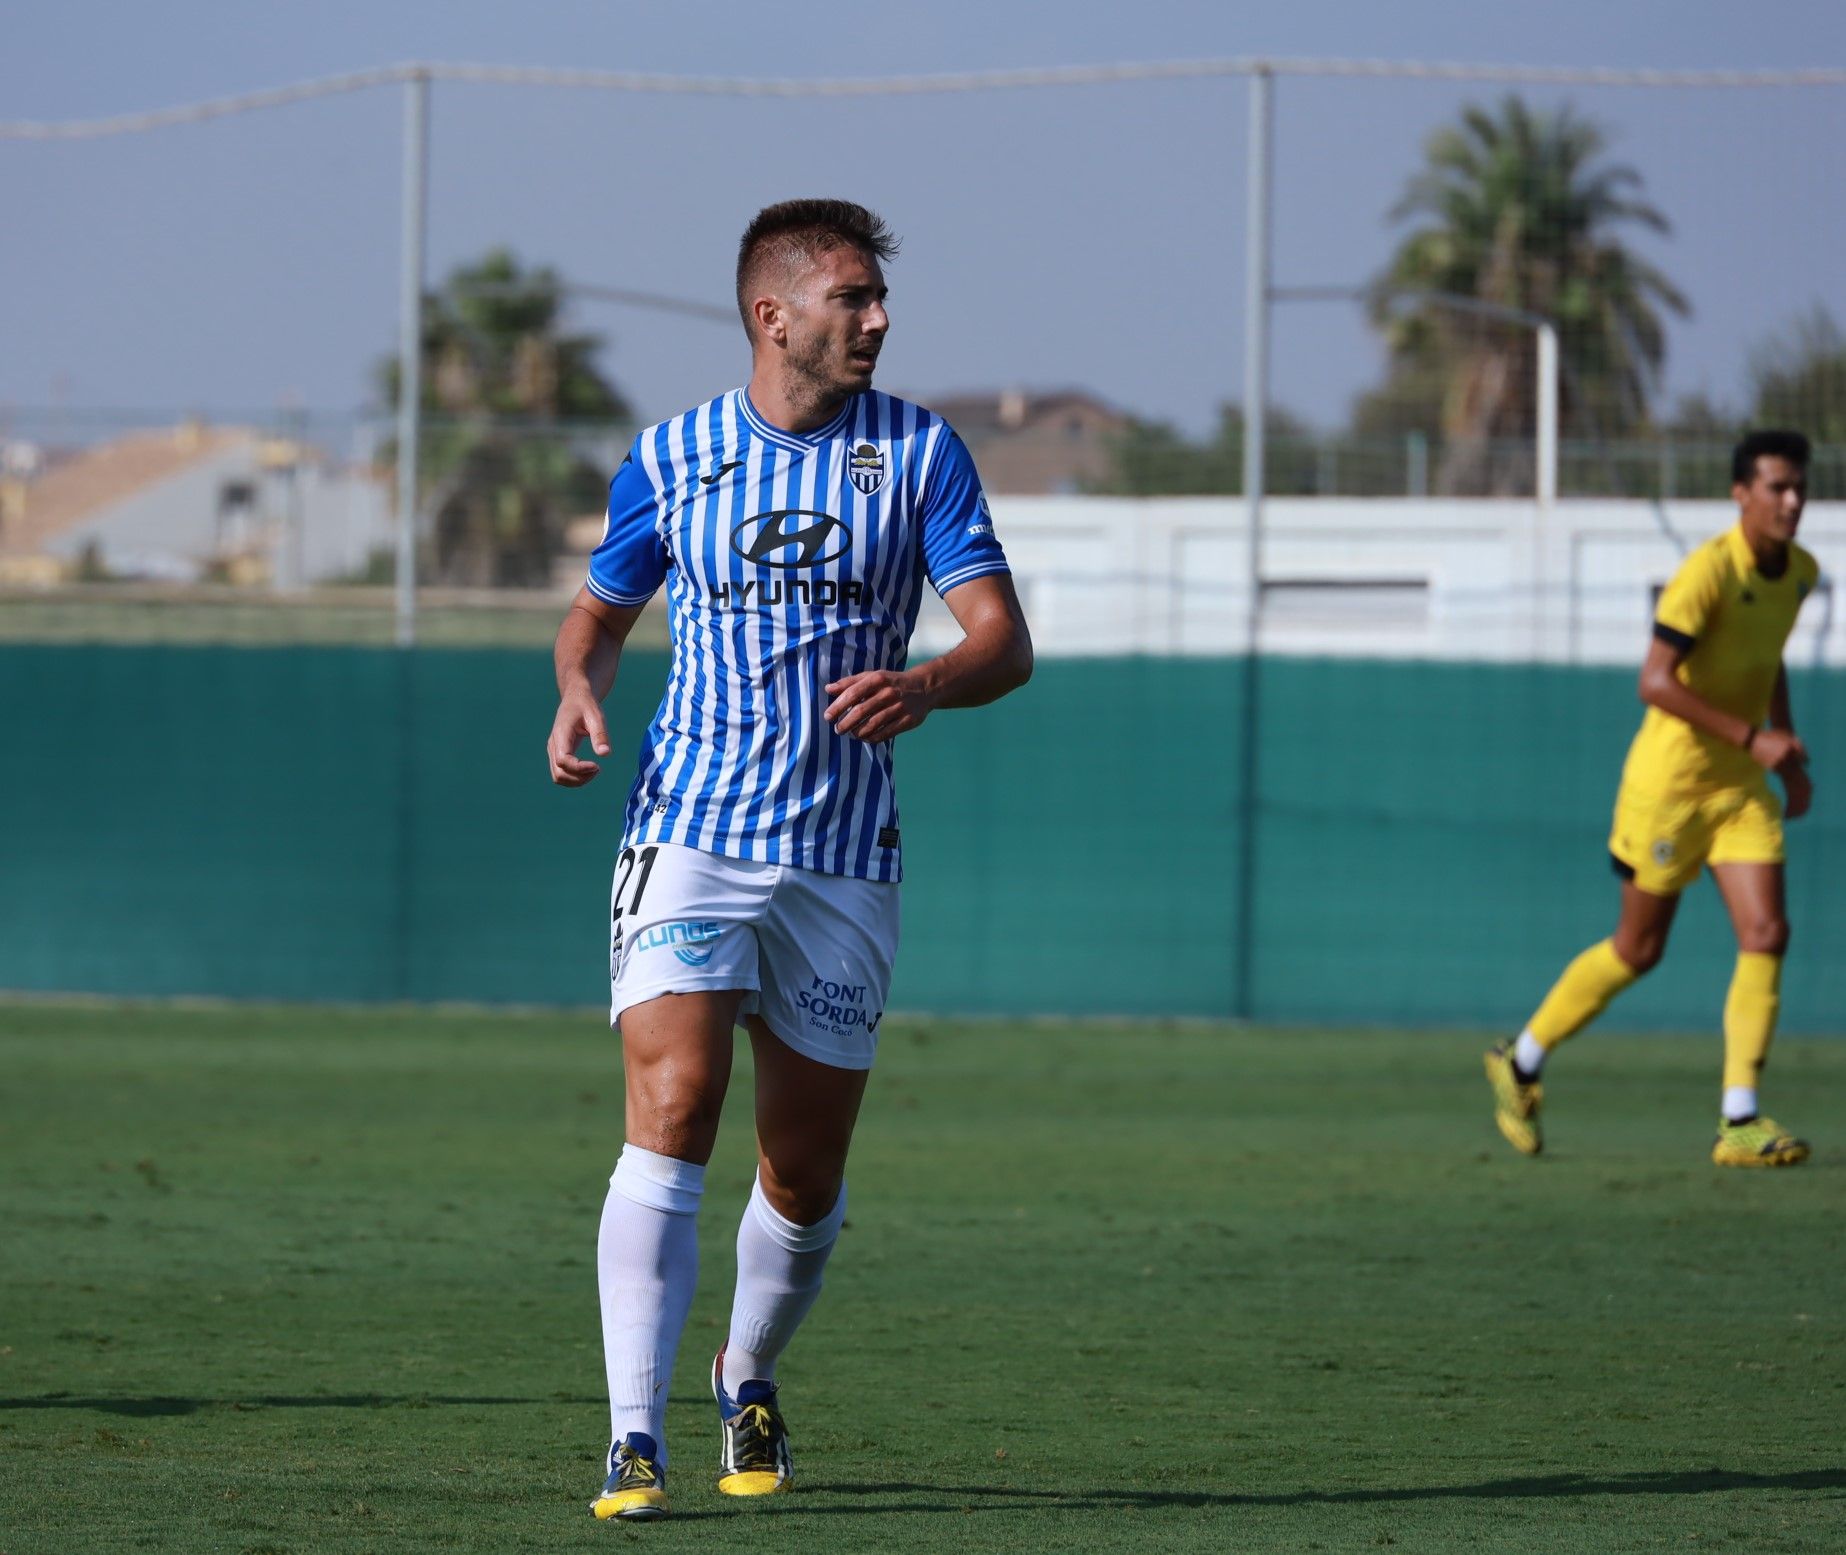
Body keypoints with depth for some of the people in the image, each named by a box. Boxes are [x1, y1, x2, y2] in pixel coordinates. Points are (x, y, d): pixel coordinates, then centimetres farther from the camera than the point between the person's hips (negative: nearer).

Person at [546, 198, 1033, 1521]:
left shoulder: (919, 452, 2)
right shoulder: (671, 458, 4)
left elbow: (1005, 639, -3)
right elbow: (601, 609, 20)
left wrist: (927, 684, -25)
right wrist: (581, 689, -3)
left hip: (844, 859, 1)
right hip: (689, 831, -1)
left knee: (807, 1174, 7)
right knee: (673, 1109, -19)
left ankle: (750, 1386, 35)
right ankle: (636, 1442, -20)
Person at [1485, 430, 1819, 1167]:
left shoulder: (1799, 572, 4)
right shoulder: (1708, 572, -21)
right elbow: (1656, 682, -27)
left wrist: (1787, 750, 17)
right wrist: (1751, 738, -28)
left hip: (1741, 786, 6)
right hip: (1671, 780, -6)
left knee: (1766, 933, -9)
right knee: (1639, 947, 5)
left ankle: (1740, 1122, -8)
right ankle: (1521, 1061, 25)